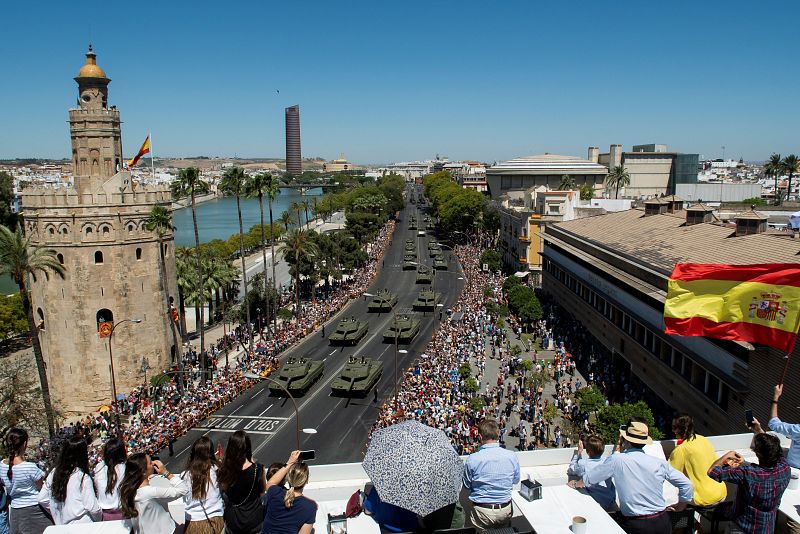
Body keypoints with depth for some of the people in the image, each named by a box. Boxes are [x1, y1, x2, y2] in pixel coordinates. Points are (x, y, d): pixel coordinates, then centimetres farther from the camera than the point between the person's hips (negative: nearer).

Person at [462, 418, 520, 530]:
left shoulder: (472, 459, -19)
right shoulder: (512, 456, -12)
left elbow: (467, 486, -4)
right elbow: (516, 480, 6)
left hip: (482, 512, -2)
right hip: (505, 510, 3)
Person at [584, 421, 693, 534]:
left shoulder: (616, 460, -8)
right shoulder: (659, 463, -1)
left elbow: (588, 480, 2)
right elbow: (686, 484, 3)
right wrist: (680, 507, 19)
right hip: (662, 523, 4)